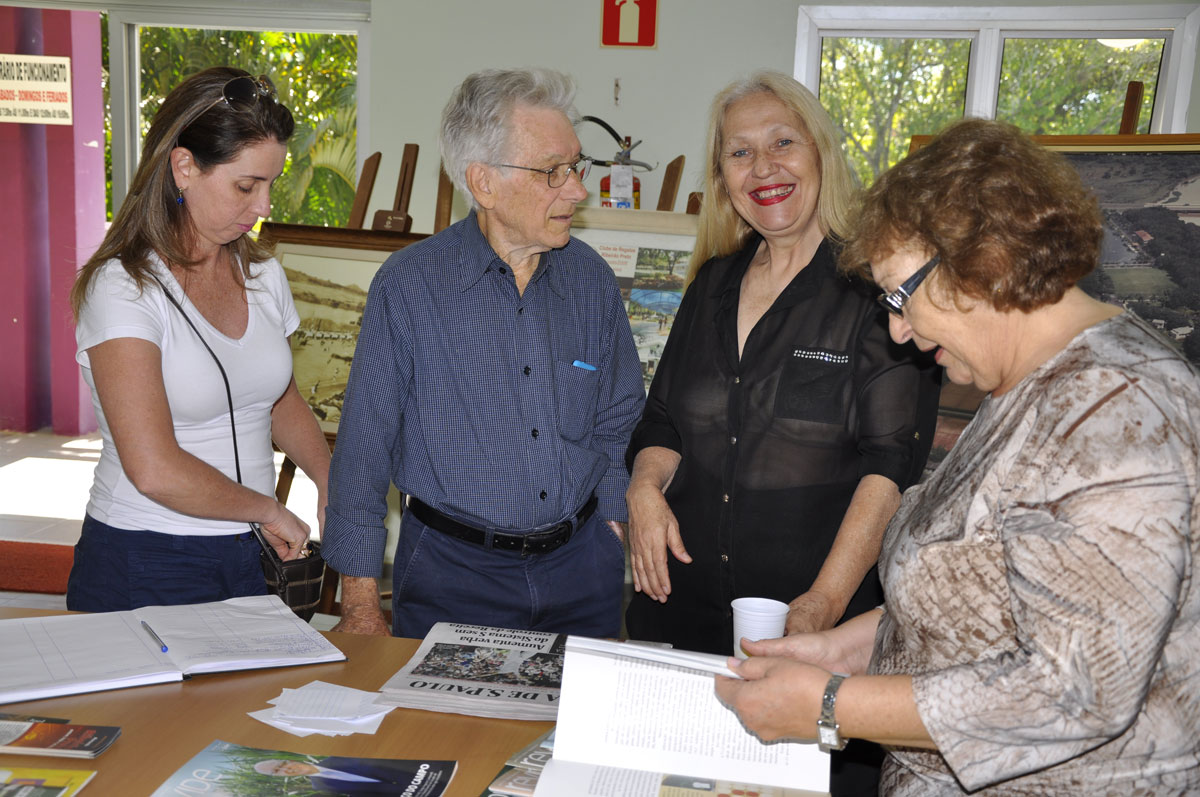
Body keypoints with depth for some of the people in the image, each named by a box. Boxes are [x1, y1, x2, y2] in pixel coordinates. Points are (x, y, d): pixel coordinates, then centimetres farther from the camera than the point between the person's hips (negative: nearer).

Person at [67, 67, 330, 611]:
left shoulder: (262, 274, 6)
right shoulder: (122, 289, -16)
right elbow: (154, 470, -24)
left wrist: (332, 485, 2)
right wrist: (270, 510, -11)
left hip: (250, 557, 6)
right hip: (145, 567, -5)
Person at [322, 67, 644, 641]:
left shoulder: (592, 280, 2)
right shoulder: (409, 285, -11)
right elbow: (363, 447, -8)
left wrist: (613, 524, 5)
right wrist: (360, 605, -7)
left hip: (581, 564, 4)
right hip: (453, 571, -3)